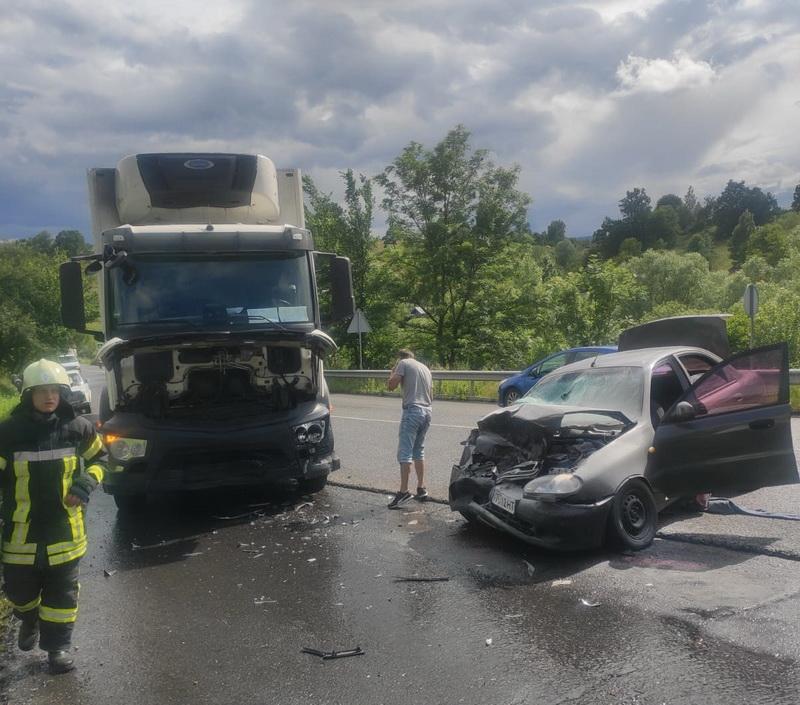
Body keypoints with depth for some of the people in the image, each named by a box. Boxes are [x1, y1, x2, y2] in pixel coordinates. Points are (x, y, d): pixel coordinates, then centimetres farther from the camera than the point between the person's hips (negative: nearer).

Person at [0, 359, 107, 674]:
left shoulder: (78, 427, -5)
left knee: (62, 591, 8)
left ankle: (58, 645, 26)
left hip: (64, 528, 0)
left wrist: (87, 482, -8)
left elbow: (99, 458, 10)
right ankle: (29, 620, 49)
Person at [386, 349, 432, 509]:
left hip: (412, 410, -7)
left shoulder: (404, 363, 0)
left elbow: (391, 385, -5)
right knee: (419, 451, 16)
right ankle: (421, 489, 16)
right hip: (427, 411, 7)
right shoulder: (425, 367, 21)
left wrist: (393, 371, 10)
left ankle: (404, 492, -12)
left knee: (405, 452, -8)